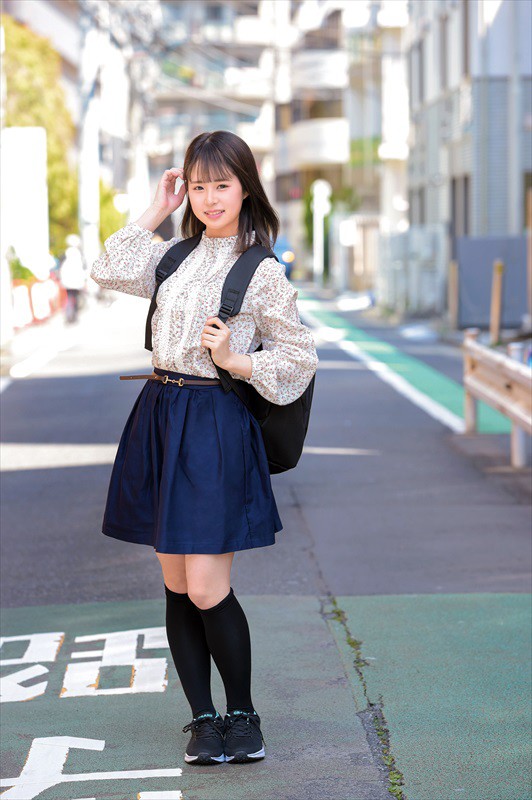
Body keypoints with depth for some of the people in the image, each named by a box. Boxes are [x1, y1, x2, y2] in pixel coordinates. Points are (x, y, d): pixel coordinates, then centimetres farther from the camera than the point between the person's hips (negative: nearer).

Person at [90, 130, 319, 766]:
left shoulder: (262, 272, -4)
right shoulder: (177, 256, 12)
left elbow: (300, 359, -1)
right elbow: (108, 270, 4)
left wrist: (235, 361, -14)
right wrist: (156, 211, 7)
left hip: (216, 422, -6)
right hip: (160, 417, 6)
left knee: (207, 590, -9)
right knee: (176, 587, 7)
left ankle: (243, 713, 10)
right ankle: (203, 717, 16)